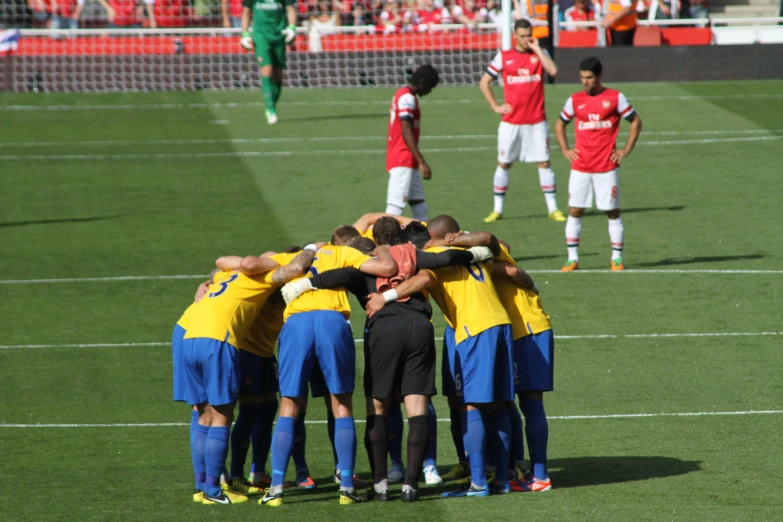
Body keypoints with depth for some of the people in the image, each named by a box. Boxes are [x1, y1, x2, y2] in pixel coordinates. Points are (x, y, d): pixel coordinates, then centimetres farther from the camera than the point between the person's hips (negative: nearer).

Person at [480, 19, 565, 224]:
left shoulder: (539, 54, 4)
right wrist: (495, 106, 0)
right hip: (511, 121, 0)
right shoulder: (504, 57, 3)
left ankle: (553, 209, 5)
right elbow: (484, 82, 8)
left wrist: (537, 49, -12)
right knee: (504, 163, 3)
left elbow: (553, 70, -17)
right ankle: (497, 209, 12)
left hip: (537, 121, 0)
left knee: (544, 162, -1)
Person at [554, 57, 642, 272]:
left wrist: (625, 150, -1)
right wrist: (565, 150, 8)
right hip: (580, 167, 2)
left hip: (607, 167, -2)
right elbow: (560, 125, 21)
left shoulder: (615, 98, -1)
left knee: (613, 212, 1)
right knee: (575, 211, -1)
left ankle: (617, 258, 9)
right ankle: (572, 258, 4)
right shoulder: (575, 100, 7)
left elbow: (636, 122, 6)